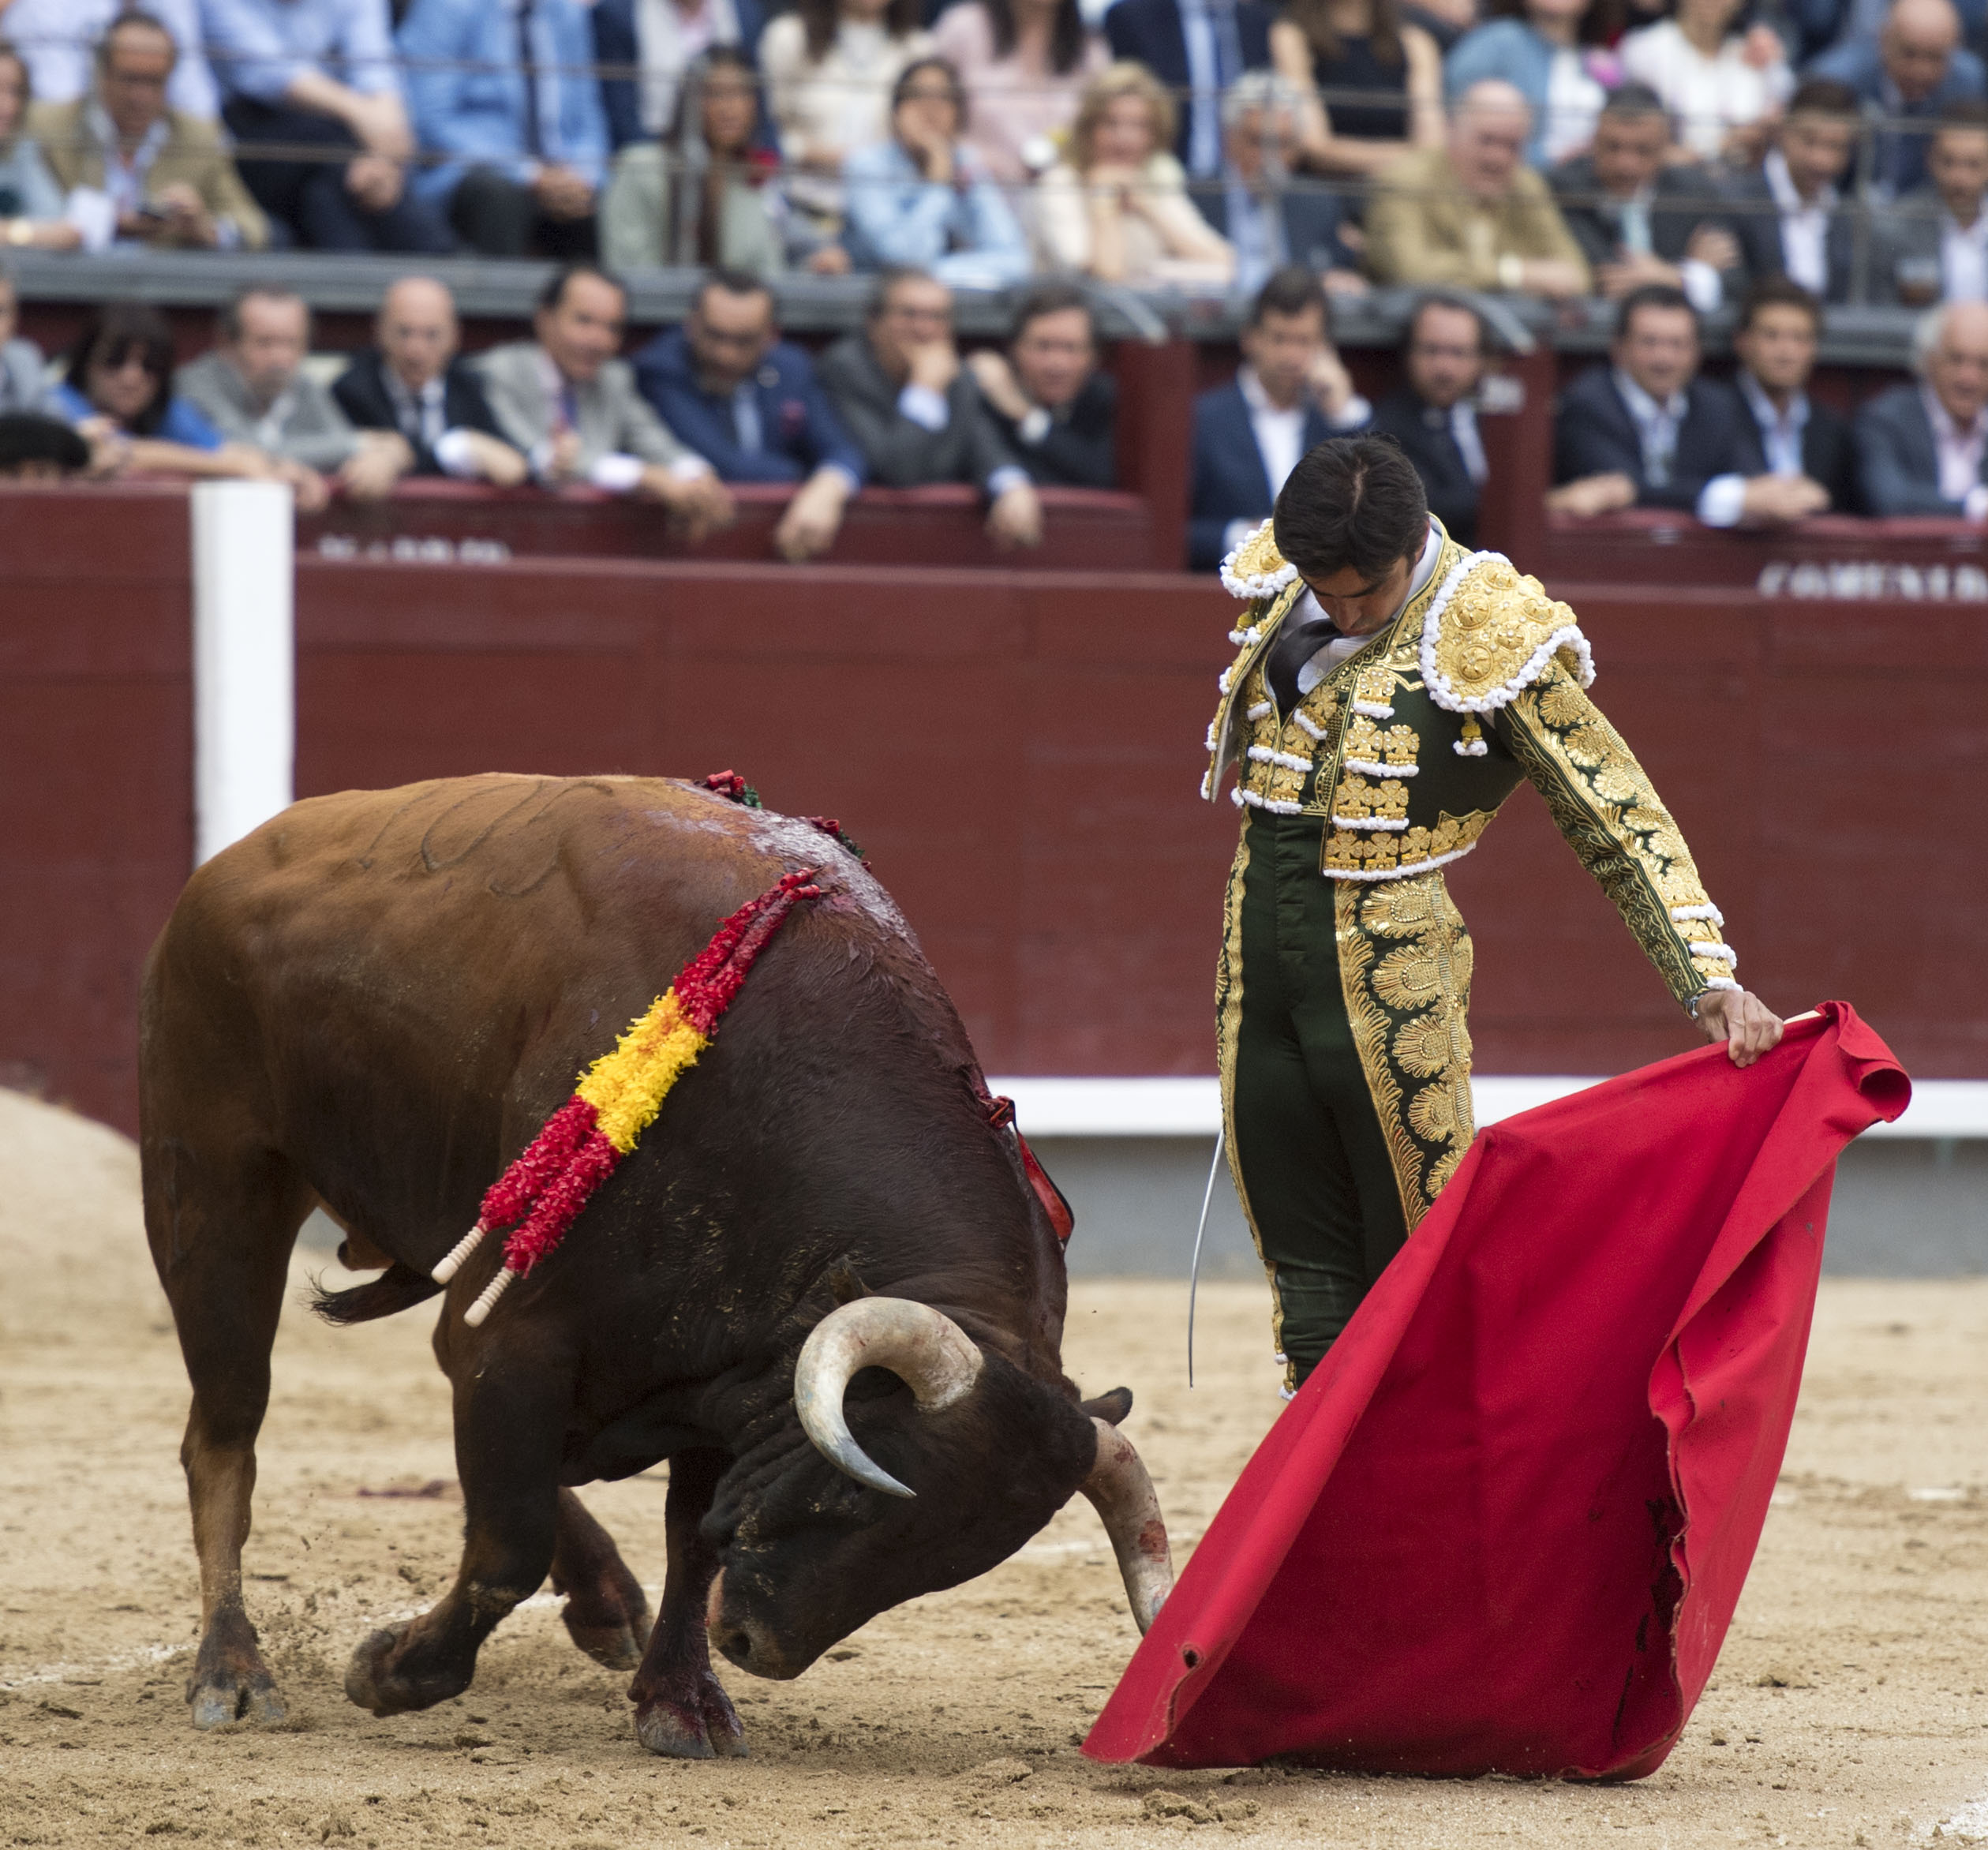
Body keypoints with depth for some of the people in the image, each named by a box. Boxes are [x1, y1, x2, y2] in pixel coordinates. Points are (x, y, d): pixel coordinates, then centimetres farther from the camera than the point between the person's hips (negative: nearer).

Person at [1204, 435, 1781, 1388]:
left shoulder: (1487, 639, -14)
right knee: (1309, 1280, 10)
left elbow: (1623, 820, -14)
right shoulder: (1278, 593, 1)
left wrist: (1710, 981, -22)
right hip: (1257, 977, 5)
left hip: (1393, 983, -5)